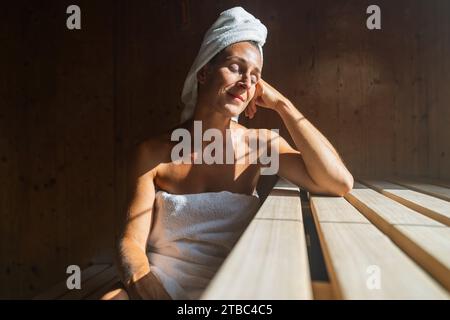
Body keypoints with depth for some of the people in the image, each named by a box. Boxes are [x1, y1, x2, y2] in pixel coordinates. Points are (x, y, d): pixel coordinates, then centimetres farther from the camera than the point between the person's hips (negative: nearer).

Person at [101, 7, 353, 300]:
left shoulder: (260, 142, -4)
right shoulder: (154, 153, -6)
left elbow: (339, 183, -17)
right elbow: (131, 243, -9)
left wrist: (281, 104, -14)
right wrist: (151, 292, -29)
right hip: (158, 286, -1)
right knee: (112, 298, -29)